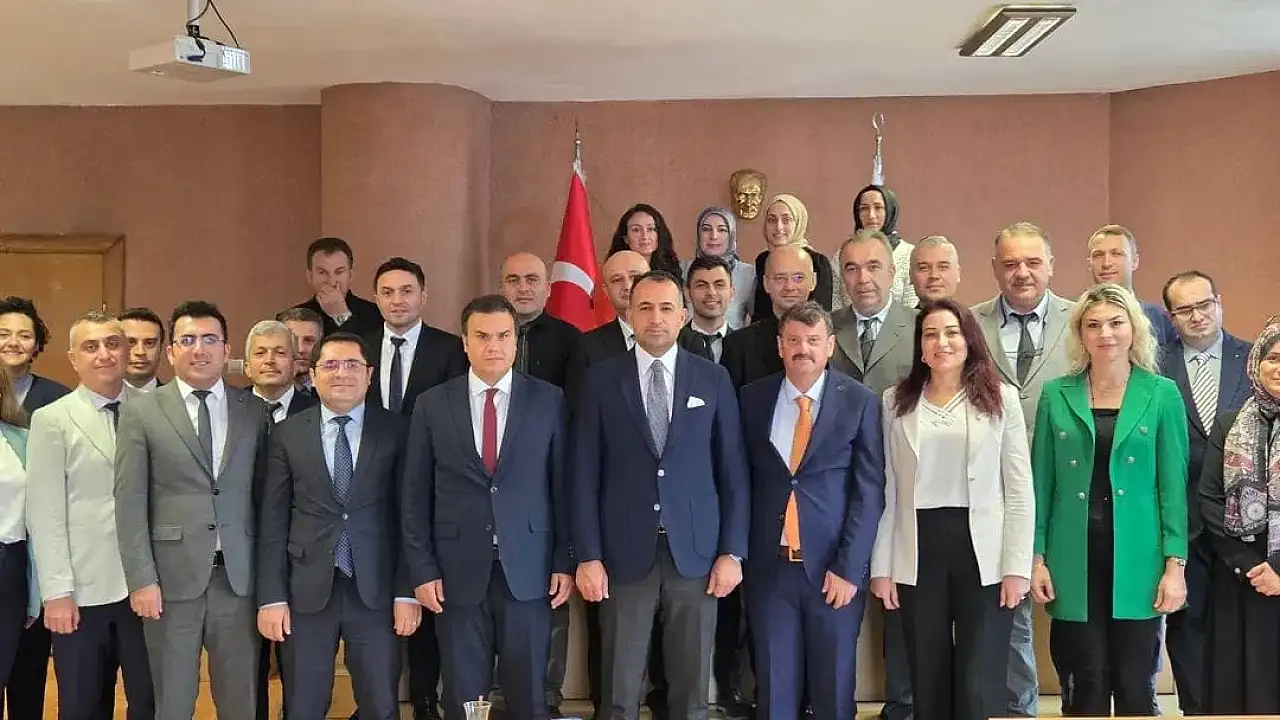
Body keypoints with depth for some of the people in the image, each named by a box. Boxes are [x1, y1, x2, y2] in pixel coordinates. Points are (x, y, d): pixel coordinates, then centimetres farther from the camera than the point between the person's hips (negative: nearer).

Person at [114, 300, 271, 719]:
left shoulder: (254, 411, 8)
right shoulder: (140, 412, 2)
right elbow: (129, 502, -2)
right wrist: (141, 579, -8)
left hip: (239, 578, 2)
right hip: (172, 578, -1)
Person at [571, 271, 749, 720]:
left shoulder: (714, 379, 5)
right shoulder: (601, 380, 2)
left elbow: (732, 472, 5)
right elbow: (584, 474, 0)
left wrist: (732, 551, 0)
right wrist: (587, 556, -5)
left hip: (696, 552, 1)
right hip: (625, 553, -1)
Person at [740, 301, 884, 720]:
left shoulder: (860, 402, -2)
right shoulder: (754, 399, 5)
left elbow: (869, 491, -5)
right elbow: (742, 479, 9)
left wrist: (848, 567, -10)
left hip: (833, 567, -2)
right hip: (769, 564, 2)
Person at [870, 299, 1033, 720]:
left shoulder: (1001, 398, 2)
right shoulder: (896, 401, 5)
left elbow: (1019, 490, 1)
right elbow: (886, 488, 5)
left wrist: (1017, 566, -6)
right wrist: (881, 566, 1)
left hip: (983, 554, -1)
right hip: (919, 553, 2)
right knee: (927, 684, 10)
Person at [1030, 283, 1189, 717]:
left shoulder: (1162, 394, 2)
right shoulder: (1056, 395, 4)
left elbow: (1173, 485, 0)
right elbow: (1041, 482, 5)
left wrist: (1175, 564, -5)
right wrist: (1036, 556, 0)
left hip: (1136, 557, 0)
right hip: (1074, 557, 1)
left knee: (1135, 685, 5)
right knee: (1088, 684, 7)